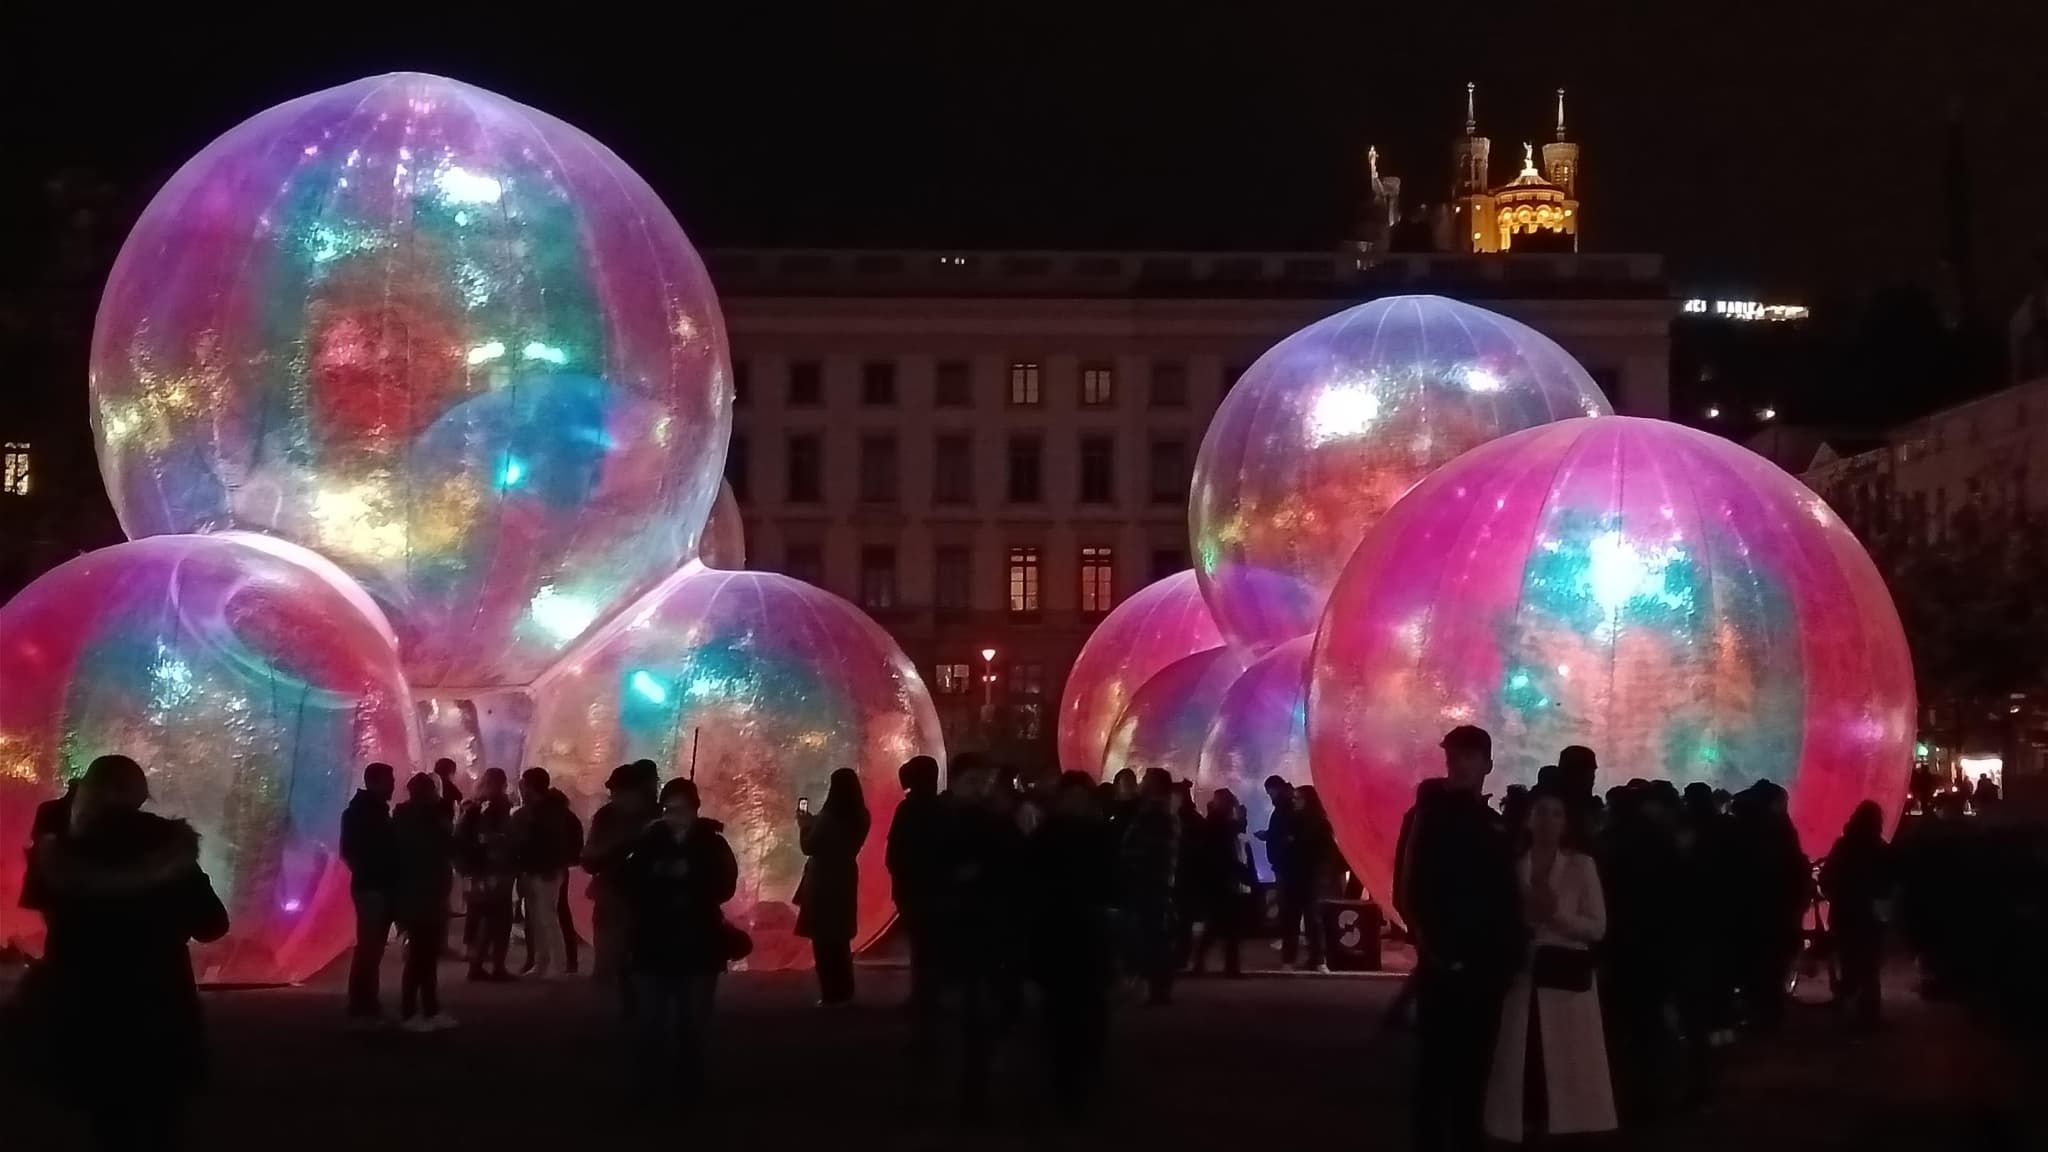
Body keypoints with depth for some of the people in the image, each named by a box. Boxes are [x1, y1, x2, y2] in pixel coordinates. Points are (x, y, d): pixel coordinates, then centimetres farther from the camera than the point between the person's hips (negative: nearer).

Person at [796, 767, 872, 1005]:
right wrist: (812, 823, 17)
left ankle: (832, 993, -1)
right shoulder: (859, 816, 3)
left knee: (823, 937, -1)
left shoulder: (829, 815, -20)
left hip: (824, 882, -7)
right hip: (844, 878, 7)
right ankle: (844, 991, 20)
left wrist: (804, 825, 5)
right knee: (839, 937, 17)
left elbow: (809, 847, -12)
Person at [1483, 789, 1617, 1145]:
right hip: (1523, 977, 1)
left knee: (1565, 1069, -5)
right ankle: (1531, 1134, 3)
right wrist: (1523, 920, -8)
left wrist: (1557, 914, -14)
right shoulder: (1513, 866, 7)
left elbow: (1597, 928, 0)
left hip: (1567, 976, -1)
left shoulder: (1581, 865, 3)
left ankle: (1566, 1134, 3)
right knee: (1525, 1067, -5)